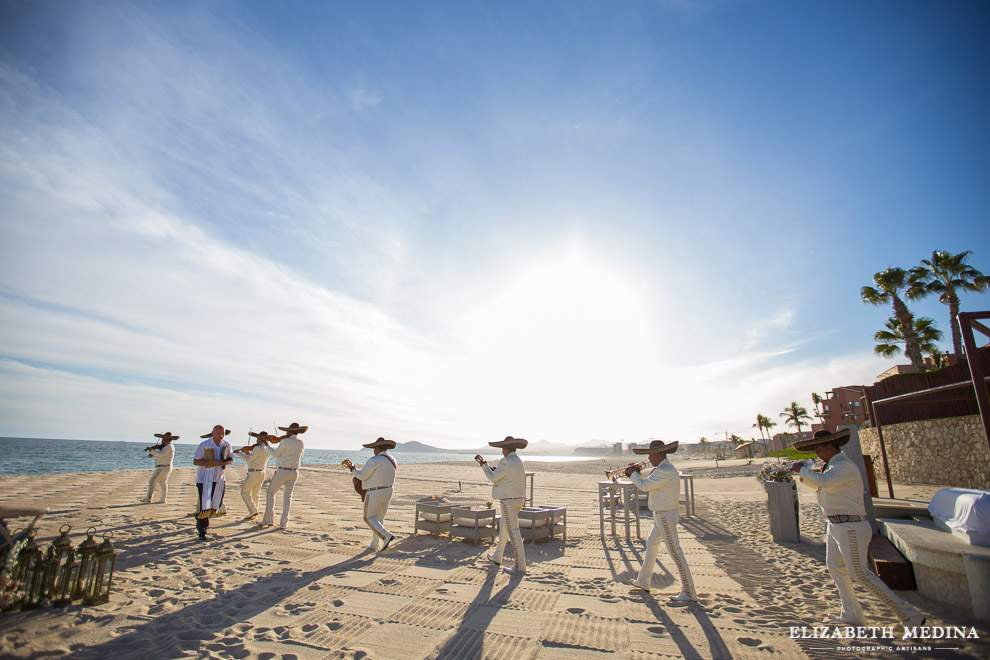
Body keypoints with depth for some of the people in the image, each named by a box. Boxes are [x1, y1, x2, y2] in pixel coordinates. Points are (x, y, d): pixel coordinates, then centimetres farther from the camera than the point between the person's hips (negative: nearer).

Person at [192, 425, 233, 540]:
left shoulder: (226, 445, 4)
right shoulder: (204, 445, -10)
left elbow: (231, 459, 13)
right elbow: (195, 461, -10)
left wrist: (226, 462, -10)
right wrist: (212, 462, -22)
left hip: (219, 479, 4)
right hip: (205, 479, -4)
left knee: (215, 507, 9)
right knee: (204, 506, -5)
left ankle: (204, 523, 36)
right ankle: (201, 532, 13)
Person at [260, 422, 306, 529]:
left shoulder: (285, 441, -12)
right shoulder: (301, 442, 4)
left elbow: (275, 454, -2)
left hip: (282, 471, -5)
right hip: (294, 472, 5)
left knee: (271, 492, 12)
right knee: (288, 495, 8)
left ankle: (268, 519, 14)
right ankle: (284, 522, 3)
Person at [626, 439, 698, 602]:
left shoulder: (664, 471, -24)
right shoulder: (667, 468, 10)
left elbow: (644, 486, -21)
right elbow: (649, 484, 17)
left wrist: (633, 474, -6)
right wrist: (638, 473, 5)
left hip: (666, 516, -11)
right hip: (661, 515, 11)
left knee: (675, 552, -3)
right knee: (651, 544, 19)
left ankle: (689, 593, 7)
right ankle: (644, 582, 31)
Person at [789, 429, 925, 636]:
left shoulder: (845, 465, -20)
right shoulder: (833, 465, 11)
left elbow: (822, 481, -34)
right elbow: (819, 485, 23)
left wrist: (802, 469, -19)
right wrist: (803, 475, 8)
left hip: (850, 528, -10)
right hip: (835, 526, 10)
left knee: (860, 574, -5)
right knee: (835, 567, 16)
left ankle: (910, 617, 7)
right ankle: (851, 615, 28)